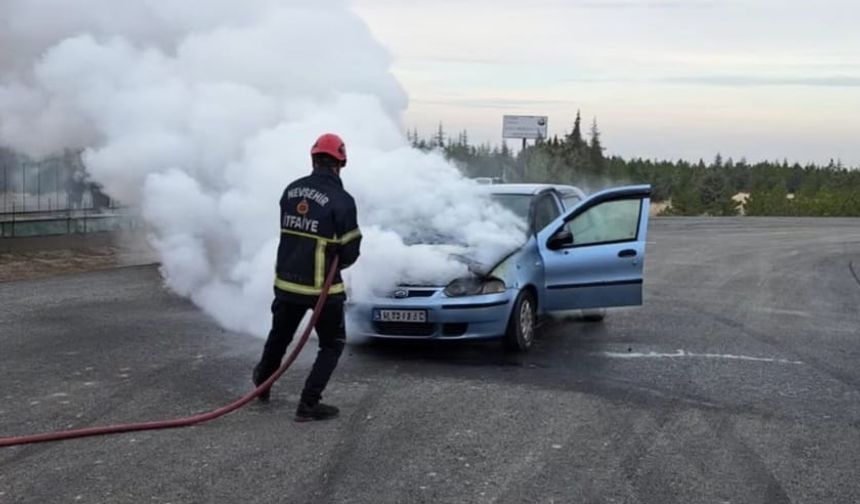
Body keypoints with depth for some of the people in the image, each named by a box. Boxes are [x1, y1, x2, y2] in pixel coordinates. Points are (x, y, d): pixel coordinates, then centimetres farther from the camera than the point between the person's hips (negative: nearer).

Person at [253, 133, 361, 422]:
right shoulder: (341, 200, -15)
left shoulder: (291, 190, 1)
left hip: (286, 281, 5)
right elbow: (350, 251, -10)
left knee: (279, 335, 26)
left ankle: (262, 383, 48)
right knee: (332, 344, 12)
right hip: (322, 287, -5)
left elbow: (290, 232, 9)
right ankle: (308, 404, 6)